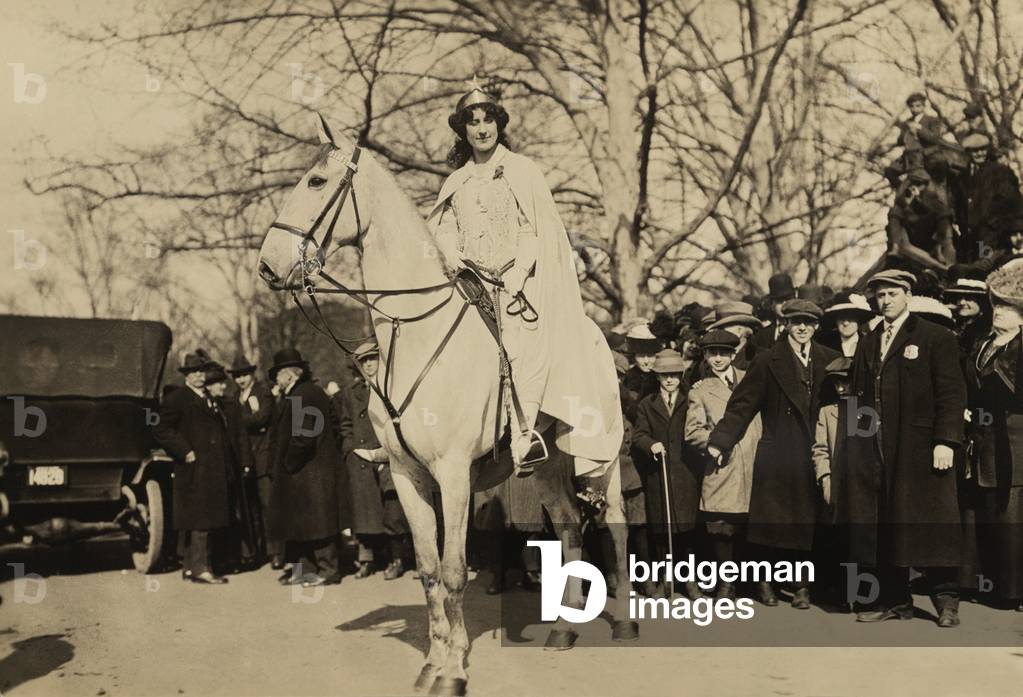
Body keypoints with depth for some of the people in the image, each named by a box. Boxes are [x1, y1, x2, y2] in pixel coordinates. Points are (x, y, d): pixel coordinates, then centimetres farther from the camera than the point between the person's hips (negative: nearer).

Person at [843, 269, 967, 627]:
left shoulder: (937, 338, 1)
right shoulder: (867, 344, 17)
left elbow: (951, 393, -5)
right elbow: (858, 397, 14)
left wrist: (946, 441, -14)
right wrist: (851, 444, 7)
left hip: (920, 447, -5)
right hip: (873, 448, 5)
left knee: (928, 523, -2)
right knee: (882, 528, 5)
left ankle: (946, 599, 10)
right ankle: (894, 600, 13)